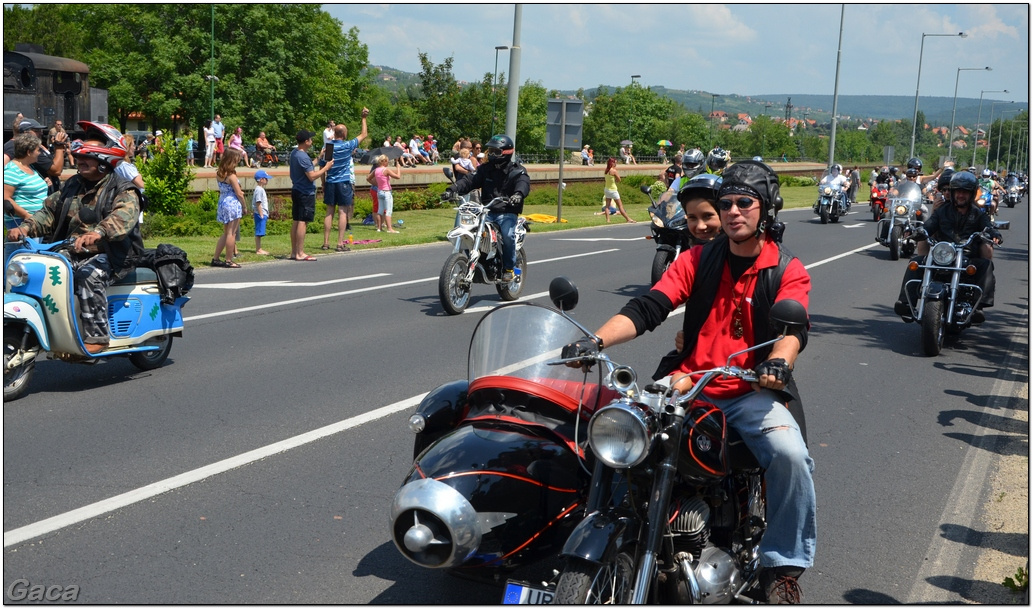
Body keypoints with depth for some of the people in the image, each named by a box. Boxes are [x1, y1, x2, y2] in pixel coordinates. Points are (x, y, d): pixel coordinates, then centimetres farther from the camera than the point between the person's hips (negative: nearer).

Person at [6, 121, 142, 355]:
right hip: (72, 255, 7)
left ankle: (96, 337, -30)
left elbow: (123, 216, -28)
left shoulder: (122, 191, -7)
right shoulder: (71, 187, 17)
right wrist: (25, 228, -8)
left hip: (111, 256, -7)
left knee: (89, 276, -35)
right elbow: (49, 212, 14)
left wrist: (97, 233, -49)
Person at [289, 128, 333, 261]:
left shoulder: (294, 153, 10)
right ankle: (300, 253, -6)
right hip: (305, 193, -10)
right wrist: (326, 167, -13)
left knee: (296, 221, 11)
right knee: (302, 222, -8)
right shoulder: (303, 157, -20)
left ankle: (294, 252, 16)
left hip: (296, 190, 10)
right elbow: (312, 176, -21)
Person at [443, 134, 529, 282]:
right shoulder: (485, 169, 15)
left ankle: (509, 268, -11)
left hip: (507, 213, -4)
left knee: (508, 235, -31)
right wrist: (453, 189, -15)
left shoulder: (517, 171, 1)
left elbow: (524, 183, -20)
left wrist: (518, 194, -44)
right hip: (486, 212, 4)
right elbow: (469, 180, 4)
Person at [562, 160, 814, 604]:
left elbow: (793, 327, -13)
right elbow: (647, 308, -2)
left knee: (789, 454, -30)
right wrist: (596, 341, -20)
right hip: (685, 385, 2)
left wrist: (778, 362, -38)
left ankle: (783, 567, -9)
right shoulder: (698, 259, 11)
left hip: (753, 392, -2)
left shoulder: (788, 271, 5)